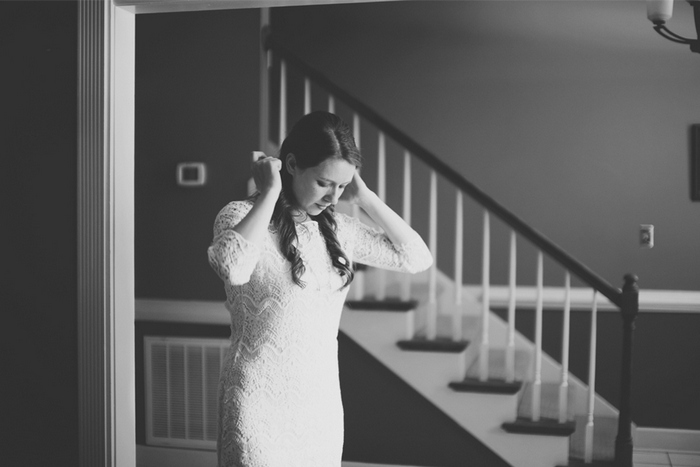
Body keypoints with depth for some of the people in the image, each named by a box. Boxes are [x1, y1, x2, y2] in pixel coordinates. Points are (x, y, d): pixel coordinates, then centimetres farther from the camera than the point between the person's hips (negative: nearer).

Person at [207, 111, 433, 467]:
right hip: (261, 402, -5)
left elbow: (417, 257, 6)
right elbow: (233, 269, -33)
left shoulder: (336, 227, 6)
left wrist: (365, 198, 0)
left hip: (323, 403, 6)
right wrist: (269, 193, -22)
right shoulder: (242, 216, -10)